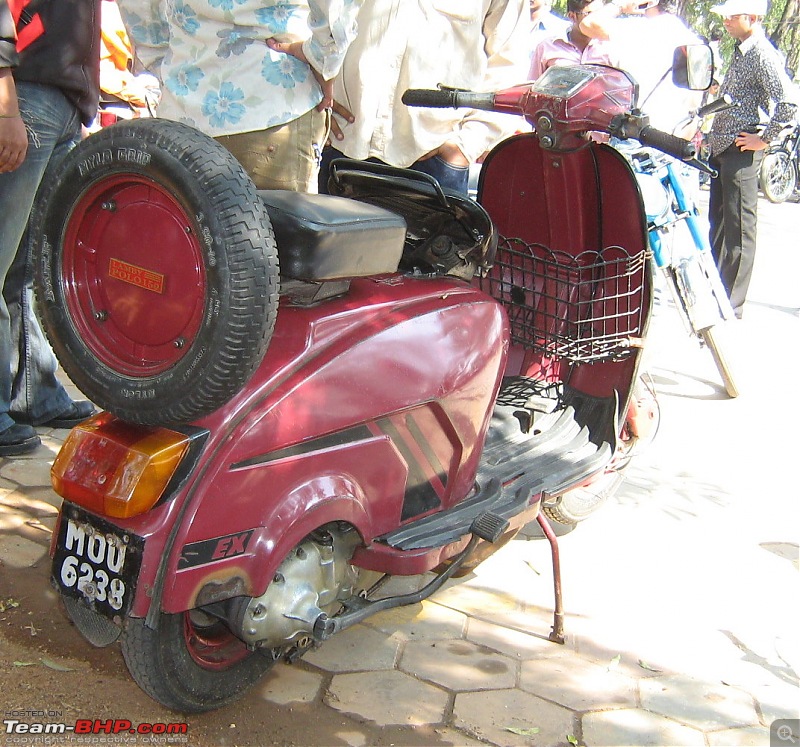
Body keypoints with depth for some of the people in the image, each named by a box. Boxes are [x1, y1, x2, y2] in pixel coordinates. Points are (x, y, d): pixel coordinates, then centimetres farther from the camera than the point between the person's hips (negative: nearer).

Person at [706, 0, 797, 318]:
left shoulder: (763, 55, -15)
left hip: (740, 151, -10)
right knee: (718, 223, 17)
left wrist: (764, 139, -17)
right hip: (720, 148, 10)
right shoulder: (740, 50, 14)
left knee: (739, 229, -5)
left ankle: (730, 306, 0)